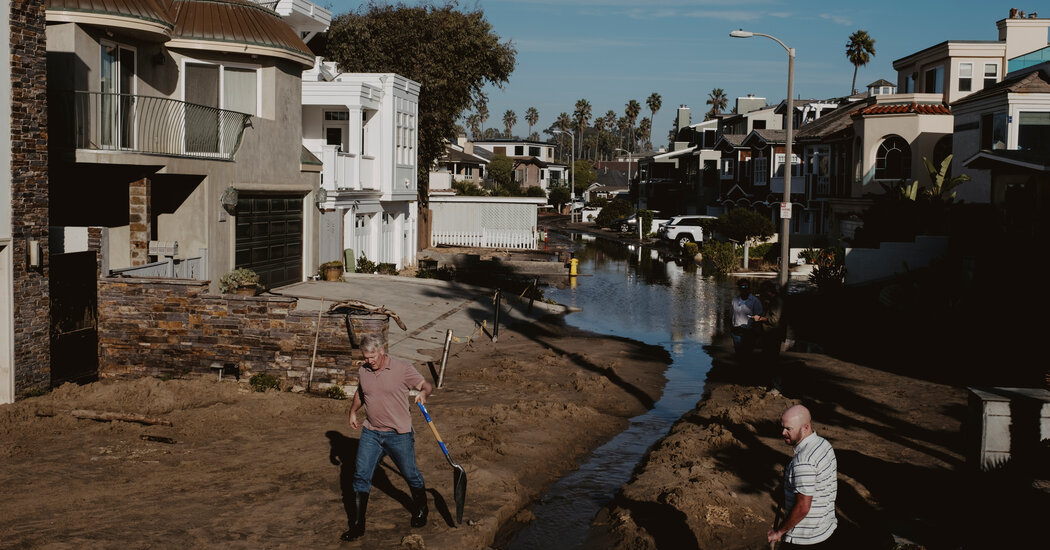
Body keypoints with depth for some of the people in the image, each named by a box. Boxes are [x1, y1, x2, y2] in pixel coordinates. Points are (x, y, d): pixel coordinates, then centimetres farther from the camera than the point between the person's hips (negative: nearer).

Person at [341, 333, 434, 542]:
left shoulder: (402, 368, -12)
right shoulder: (363, 371, 3)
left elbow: (427, 385, -6)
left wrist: (423, 393, -28)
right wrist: (353, 410, 9)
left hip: (399, 434, -4)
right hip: (371, 433, 4)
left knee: (410, 474, 10)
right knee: (361, 476, -2)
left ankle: (420, 509, 37)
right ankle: (357, 525, 6)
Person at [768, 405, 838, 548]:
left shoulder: (803, 461, -28)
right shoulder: (824, 444, 3)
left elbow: (803, 507, -27)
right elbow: (834, 484, 16)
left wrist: (779, 532, -15)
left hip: (804, 539, -9)